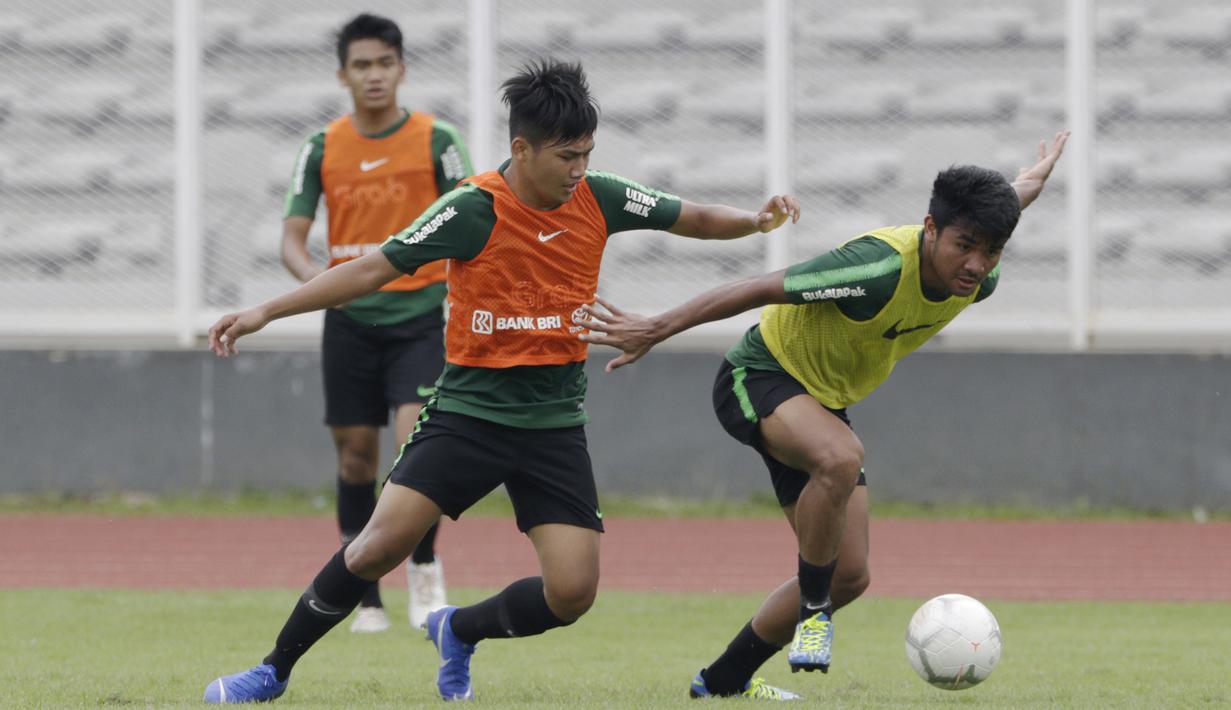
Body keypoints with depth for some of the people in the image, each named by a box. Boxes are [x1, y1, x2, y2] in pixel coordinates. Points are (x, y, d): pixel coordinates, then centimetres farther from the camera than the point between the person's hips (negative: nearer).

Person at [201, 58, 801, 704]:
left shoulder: (599, 198, -2)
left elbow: (694, 220, 9)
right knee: (381, 545, -18)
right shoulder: (474, 209, -13)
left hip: (554, 425, 3)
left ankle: (460, 632, 22)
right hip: (468, 409, -3)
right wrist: (265, 313, -14)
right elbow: (373, 269, -10)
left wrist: (755, 220, -12)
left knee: (572, 592, -8)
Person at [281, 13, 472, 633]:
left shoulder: (435, 141, -3)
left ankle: (423, 562, 4)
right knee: (356, 454, 4)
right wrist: (315, 277, -22)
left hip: (419, 314, -2)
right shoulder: (323, 149, 3)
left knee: (416, 440, -19)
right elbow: (292, 237, 0)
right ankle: (366, 597, 15)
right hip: (350, 320, 2)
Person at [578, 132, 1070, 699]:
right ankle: (814, 609, -20)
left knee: (848, 575, 3)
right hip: (759, 378, -8)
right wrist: (655, 330, -23)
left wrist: (1034, 179, 35)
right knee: (842, 458, -40)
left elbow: (993, 216, 15)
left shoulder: (977, 281, -11)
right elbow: (759, 290, -28)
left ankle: (723, 681, 19)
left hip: (823, 405, 8)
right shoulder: (880, 268, -35)